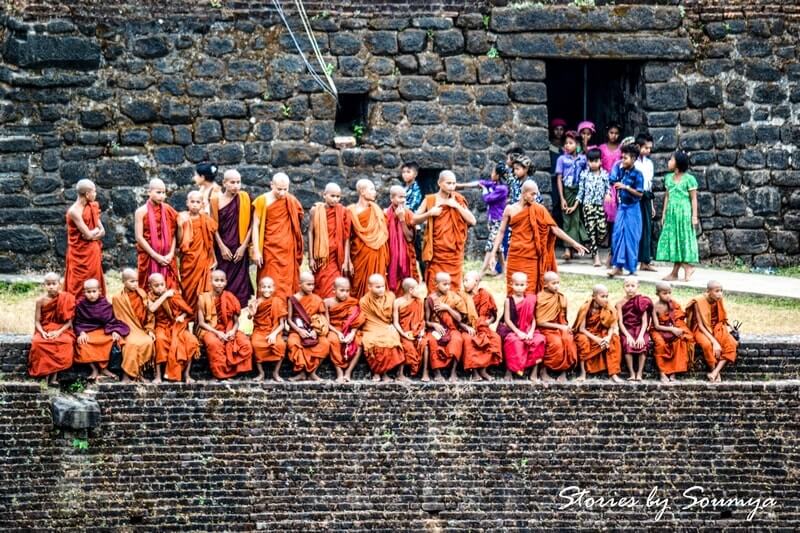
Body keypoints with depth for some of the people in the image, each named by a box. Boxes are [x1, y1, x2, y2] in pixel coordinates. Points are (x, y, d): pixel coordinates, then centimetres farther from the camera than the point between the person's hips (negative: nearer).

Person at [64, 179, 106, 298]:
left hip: (92, 253, 7)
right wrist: (97, 229, -1)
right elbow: (88, 234, -20)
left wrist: (93, 235, -14)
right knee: (78, 288, -3)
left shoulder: (92, 208, 7)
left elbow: (102, 232, 6)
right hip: (80, 255, -7)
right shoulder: (74, 211, -17)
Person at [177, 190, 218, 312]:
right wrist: (180, 226, -17)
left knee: (203, 292, -4)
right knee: (188, 290, 1)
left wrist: (214, 259, 7)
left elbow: (210, 243, 9)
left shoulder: (206, 221, 3)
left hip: (203, 260, 0)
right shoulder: (183, 218, 0)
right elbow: (179, 241, -4)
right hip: (188, 260, 0)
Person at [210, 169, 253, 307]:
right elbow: (214, 226, 0)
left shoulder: (245, 199, 1)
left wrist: (244, 246, -6)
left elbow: (250, 224, 1)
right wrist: (222, 247, -7)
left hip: (239, 249, 0)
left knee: (240, 283, -1)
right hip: (222, 248, 0)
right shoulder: (216, 200, 0)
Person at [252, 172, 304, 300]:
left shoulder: (291, 201, 4)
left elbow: (299, 221, 13)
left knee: (287, 284, 2)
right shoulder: (262, 201, -5)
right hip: (270, 249, -3)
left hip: (288, 250, 3)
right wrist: (256, 251, -10)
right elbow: (256, 226, -5)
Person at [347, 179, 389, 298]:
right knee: (360, 288, -2)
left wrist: (384, 259, 3)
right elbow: (347, 238, -5)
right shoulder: (351, 211, -2)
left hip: (376, 257, 3)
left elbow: (382, 235, 11)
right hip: (360, 255, -3)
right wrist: (348, 261, -10)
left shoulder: (377, 211, 10)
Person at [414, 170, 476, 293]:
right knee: (434, 288, -6)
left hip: (454, 252, 1)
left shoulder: (458, 200, 6)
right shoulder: (430, 200, 2)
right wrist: (429, 213, -11)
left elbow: (472, 221, -1)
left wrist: (457, 206, -9)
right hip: (436, 252, -1)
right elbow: (415, 220, 5)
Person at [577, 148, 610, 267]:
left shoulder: (604, 174, 7)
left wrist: (608, 194, -11)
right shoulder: (584, 174, 6)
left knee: (602, 229, -12)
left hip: (601, 205, 1)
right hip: (588, 205, -1)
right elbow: (581, 190, 9)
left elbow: (608, 187, 11)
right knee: (591, 229, -6)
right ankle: (596, 256, -2)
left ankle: (594, 247, 17)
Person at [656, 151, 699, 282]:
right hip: (671, 212, 6)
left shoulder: (689, 179, -6)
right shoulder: (668, 178, 11)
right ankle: (675, 272, 6)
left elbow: (694, 199, -6)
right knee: (672, 239, 4)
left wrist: (694, 216, -9)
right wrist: (664, 213, 15)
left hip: (683, 212, -6)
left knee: (683, 239, -3)